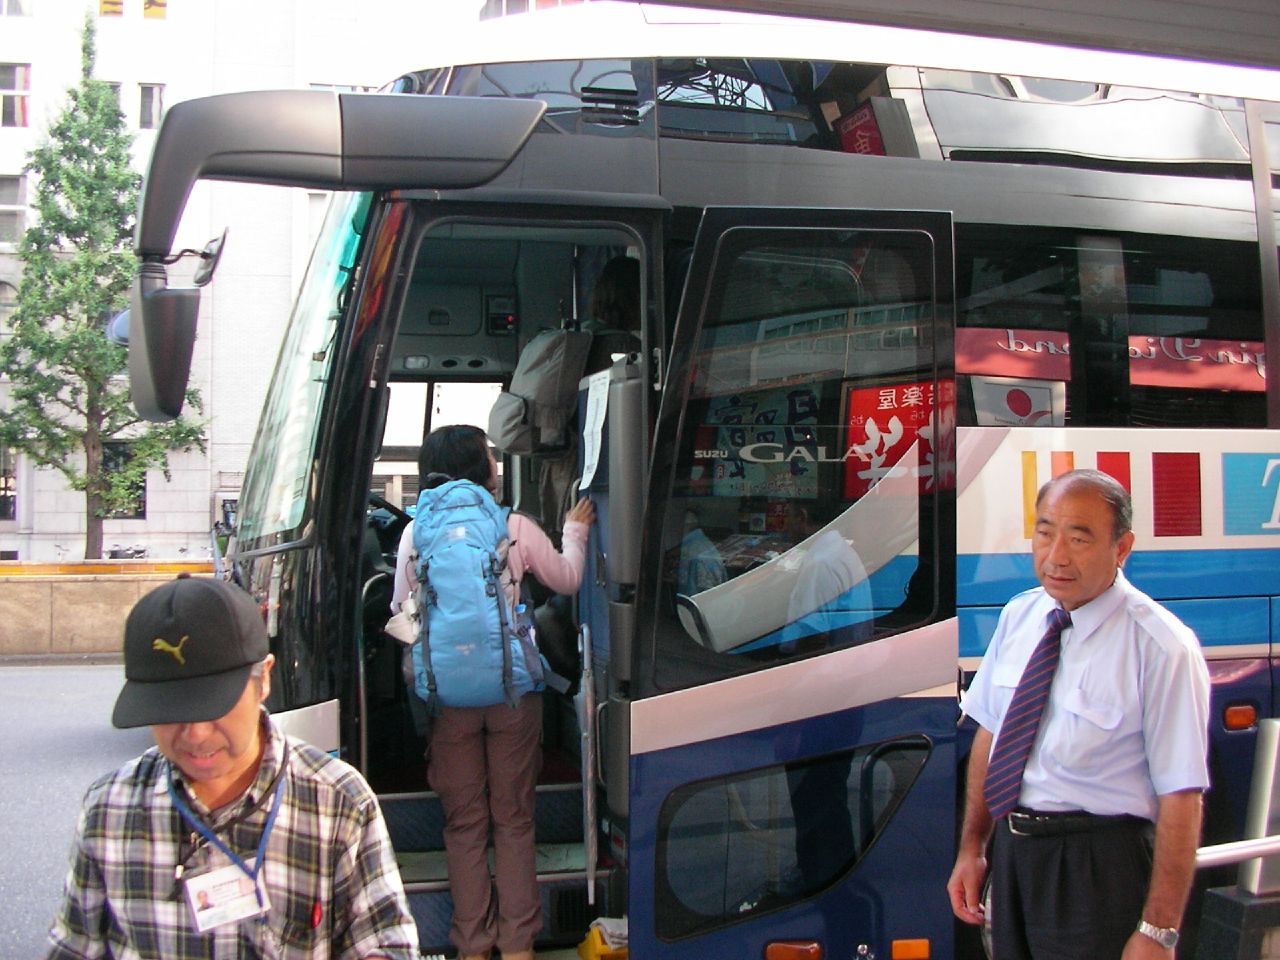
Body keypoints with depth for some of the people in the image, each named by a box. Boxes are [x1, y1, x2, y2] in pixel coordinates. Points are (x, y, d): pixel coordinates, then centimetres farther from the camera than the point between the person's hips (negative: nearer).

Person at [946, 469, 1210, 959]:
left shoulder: (1161, 648, -17)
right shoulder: (1018, 616, 2)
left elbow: (1180, 798, -18)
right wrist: (971, 848, 9)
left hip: (1099, 870, -6)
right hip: (1012, 854, 6)